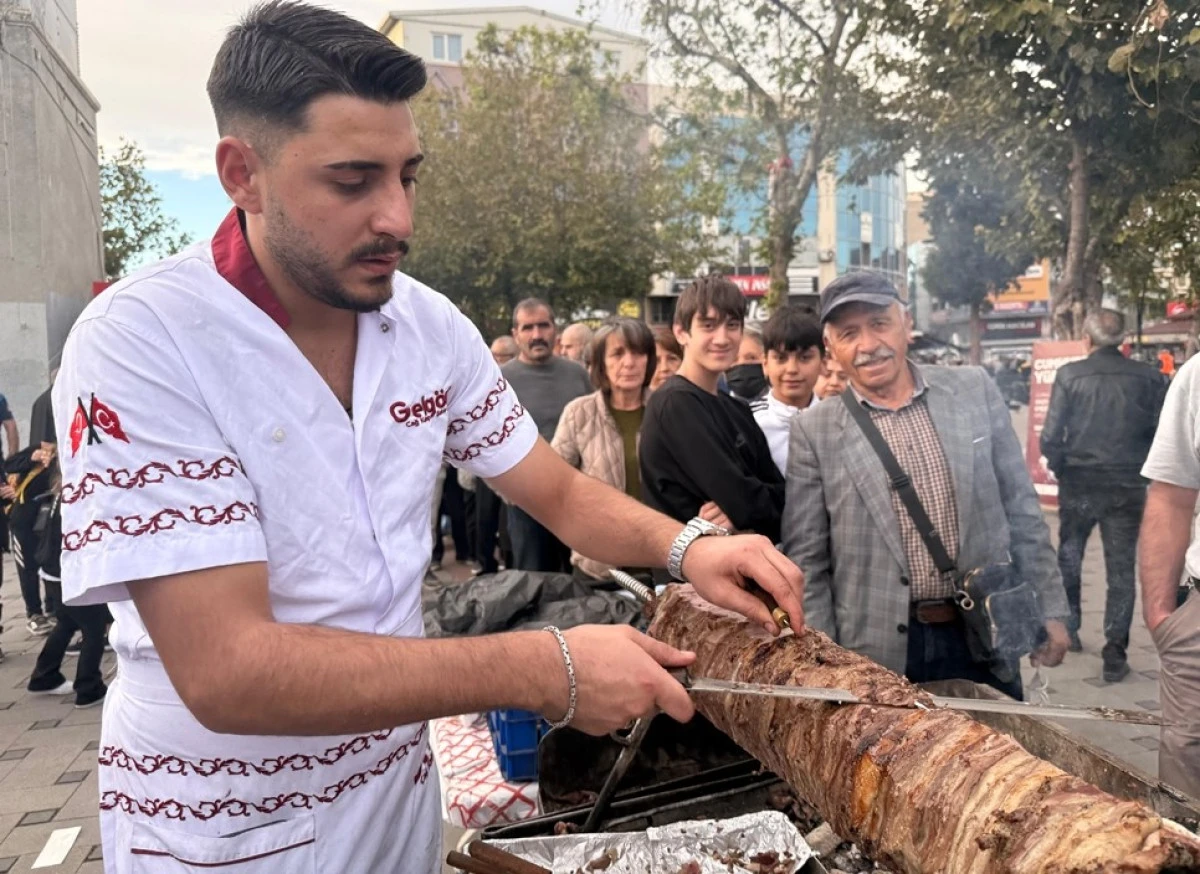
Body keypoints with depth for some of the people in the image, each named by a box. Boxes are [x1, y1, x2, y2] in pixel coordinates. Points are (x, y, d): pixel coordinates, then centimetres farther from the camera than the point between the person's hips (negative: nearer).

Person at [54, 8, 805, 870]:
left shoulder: (432, 327, -6)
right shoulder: (138, 344, -23)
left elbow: (561, 492, 3)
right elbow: (226, 672, -29)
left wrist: (685, 546, -17)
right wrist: (546, 669, -31)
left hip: (401, 794, 6)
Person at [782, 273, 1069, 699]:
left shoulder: (974, 390, 2)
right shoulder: (815, 431, -4)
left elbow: (1020, 510, 7)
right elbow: (806, 560, -2)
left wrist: (1048, 609, 7)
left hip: (985, 640, 2)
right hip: (878, 655, -2)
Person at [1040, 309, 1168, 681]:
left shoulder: (1070, 375, -9)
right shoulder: (1148, 377, -5)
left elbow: (1051, 436, -12)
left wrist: (1059, 467, 6)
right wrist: (1141, 469, 11)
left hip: (1078, 483, 0)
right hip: (1128, 486, 0)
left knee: (1069, 558, 21)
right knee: (1122, 570, 8)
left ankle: (1067, 630, 33)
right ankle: (1114, 653, 5)